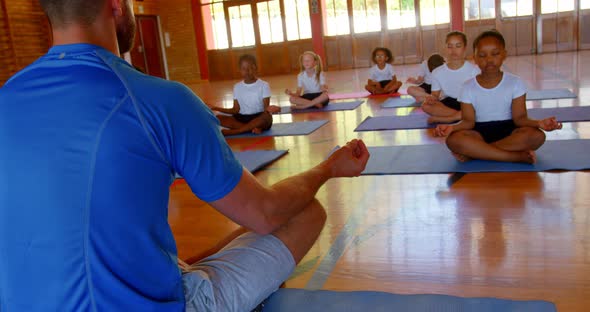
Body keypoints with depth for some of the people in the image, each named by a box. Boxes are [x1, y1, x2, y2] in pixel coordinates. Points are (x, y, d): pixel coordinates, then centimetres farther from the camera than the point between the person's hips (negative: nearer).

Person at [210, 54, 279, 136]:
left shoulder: (263, 85, -2)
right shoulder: (237, 87, 9)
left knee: (267, 116, -38)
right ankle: (252, 128, -29)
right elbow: (236, 110, 7)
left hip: (259, 119, -3)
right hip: (242, 118, 3)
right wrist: (218, 109, -5)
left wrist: (268, 110, -33)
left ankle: (231, 132, -30)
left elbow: (266, 108, -8)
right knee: (218, 118, -18)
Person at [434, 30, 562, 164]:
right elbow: (468, 121, -5)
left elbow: (519, 117, -5)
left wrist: (538, 122, -26)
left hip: (508, 130, 1)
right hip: (480, 133, -1)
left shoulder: (515, 83, -1)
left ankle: (473, 153, -27)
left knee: (537, 136, -31)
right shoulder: (468, 87, -2)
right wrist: (453, 127, -27)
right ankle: (518, 156, -31)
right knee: (454, 140, -33)